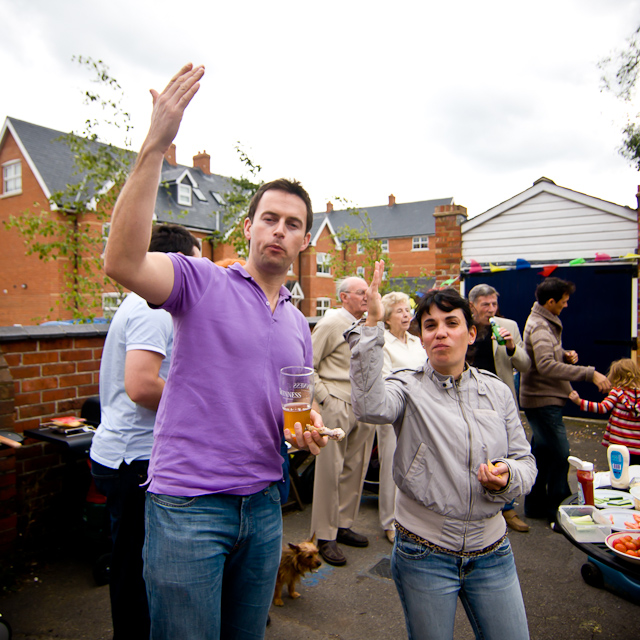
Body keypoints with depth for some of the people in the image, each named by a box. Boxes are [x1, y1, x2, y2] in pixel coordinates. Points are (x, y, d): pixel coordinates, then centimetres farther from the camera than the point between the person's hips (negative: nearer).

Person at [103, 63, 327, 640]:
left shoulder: (300, 326, 11)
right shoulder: (202, 282, -8)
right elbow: (123, 262, -28)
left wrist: (308, 431, -3)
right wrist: (154, 147, -33)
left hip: (263, 503, 6)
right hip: (189, 502, -5)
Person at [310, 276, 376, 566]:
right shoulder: (331, 323, -7)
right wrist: (324, 398, -13)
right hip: (337, 406, -7)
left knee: (355, 468, 12)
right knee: (331, 470, -1)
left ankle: (343, 524, 27)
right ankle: (325, 536, 11)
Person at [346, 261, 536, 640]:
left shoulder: (498, 392, 1)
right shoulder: (409, 388, -10)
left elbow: (525, 461, 6)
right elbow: (370, 404, -33)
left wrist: (506, 476, -17)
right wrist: (373, 324, -37)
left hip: (492, 553, 3)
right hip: (425, 554, -3)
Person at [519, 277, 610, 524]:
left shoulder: (546, 323, 13)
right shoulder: (539, 327, -21)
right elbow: (547, 366, -35)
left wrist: (565, 355, 0)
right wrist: (590, 374, -36)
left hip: (544, 397, 11)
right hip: (542, 399, -11)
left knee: (542, 452, 16)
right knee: (559, 453, -6)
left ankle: (536, 504, 27)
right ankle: (559, 510, 6)